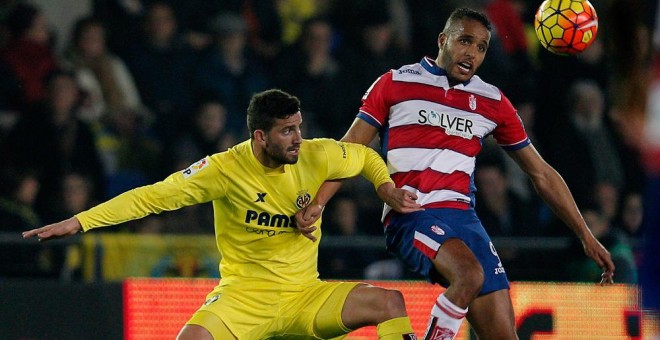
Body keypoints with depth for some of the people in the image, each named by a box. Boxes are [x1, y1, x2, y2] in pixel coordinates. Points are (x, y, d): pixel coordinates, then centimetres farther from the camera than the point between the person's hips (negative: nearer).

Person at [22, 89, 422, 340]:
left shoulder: (316, 156, -4)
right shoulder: (226, 169, -12)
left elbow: (366, 156, 19)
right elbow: (154, 196, -12)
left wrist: (388, 190, -1)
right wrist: (78, 222, -17)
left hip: (304, 296, 3)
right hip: (243, 293, -3)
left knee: (389, 302, -19)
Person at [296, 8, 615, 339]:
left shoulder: (492, 101, 13)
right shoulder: (395, 84, 4)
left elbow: (541, 174, 18)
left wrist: (586, 236, 15)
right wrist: (316, 203, -13)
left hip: (462, 216, 5)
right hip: (410, 215, -5)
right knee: (470, 274, -34)